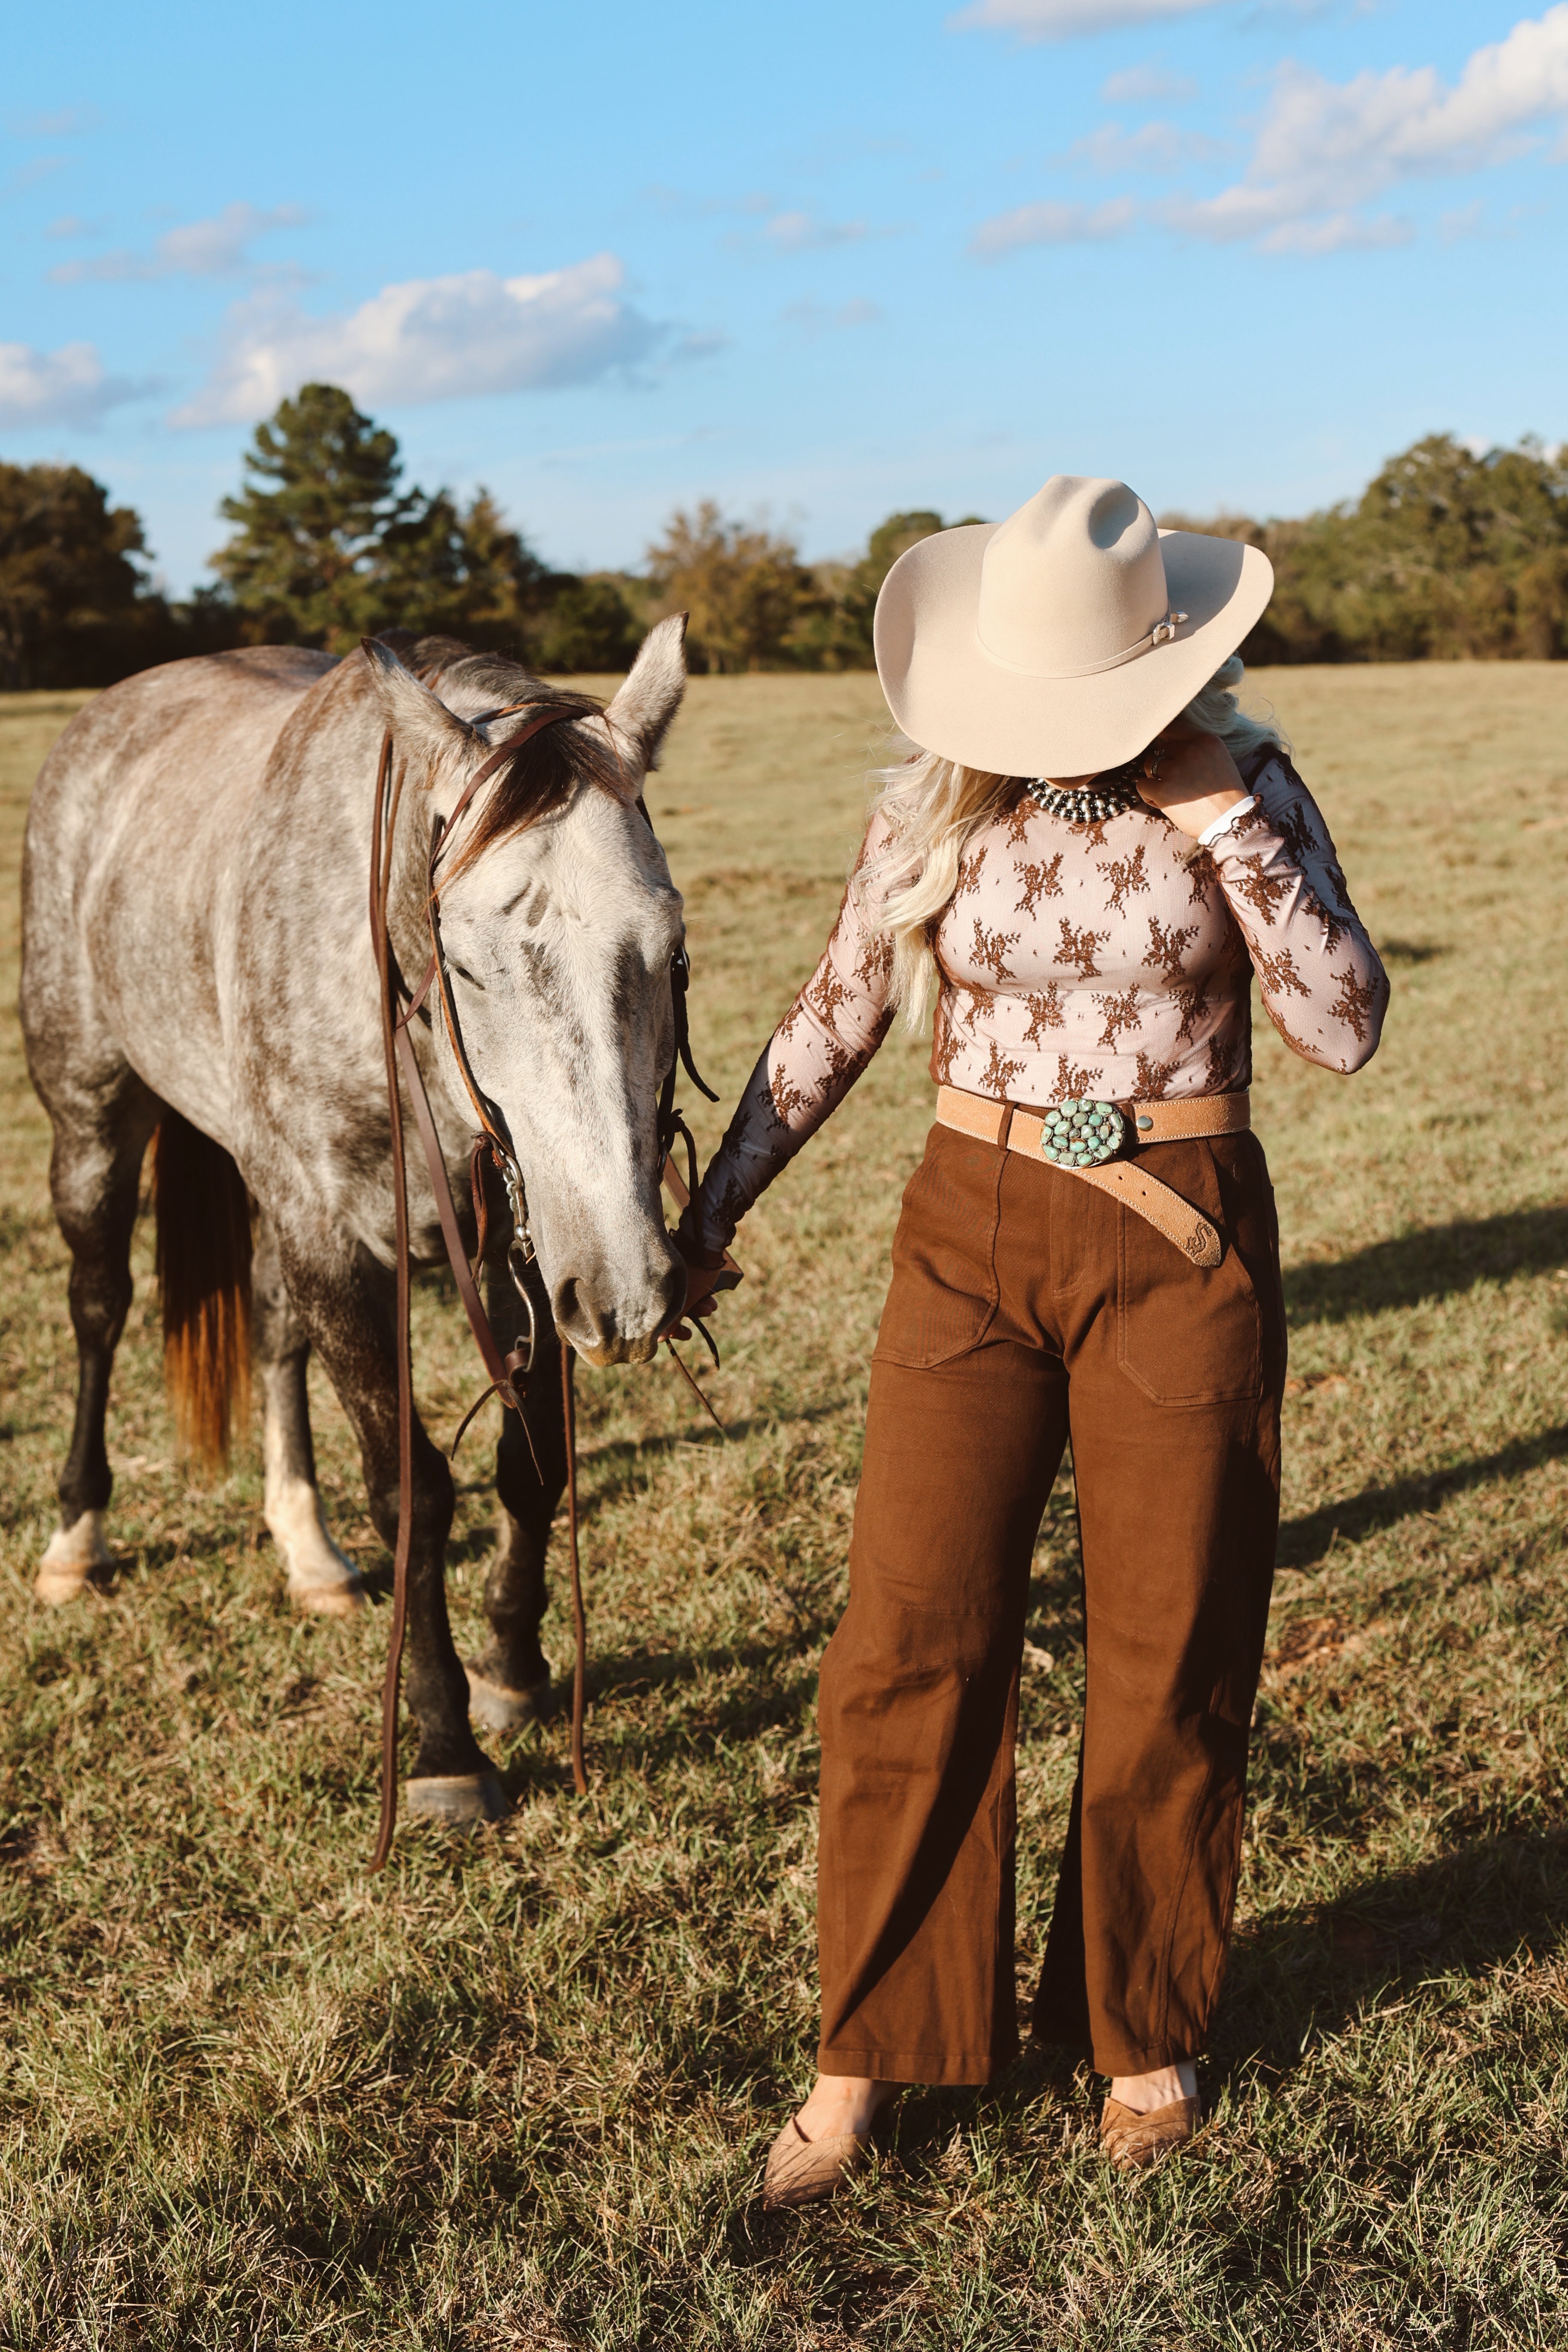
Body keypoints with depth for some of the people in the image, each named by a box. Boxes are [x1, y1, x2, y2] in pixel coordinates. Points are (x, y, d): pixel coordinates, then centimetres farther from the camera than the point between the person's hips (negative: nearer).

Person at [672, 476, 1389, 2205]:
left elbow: (1344, 1028, -10)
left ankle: (1144, 2028, 27)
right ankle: (868, 2060, 13)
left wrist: (1229, 831, -17)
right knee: (909, 1645, -2)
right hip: (973, 1239, 1)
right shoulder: (936, 803, 0)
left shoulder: (1244, 792, -3)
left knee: (1171, 1658, 6)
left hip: (1182, 1250, -1)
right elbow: (833, 1023, 8)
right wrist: (714, 1206, 9)